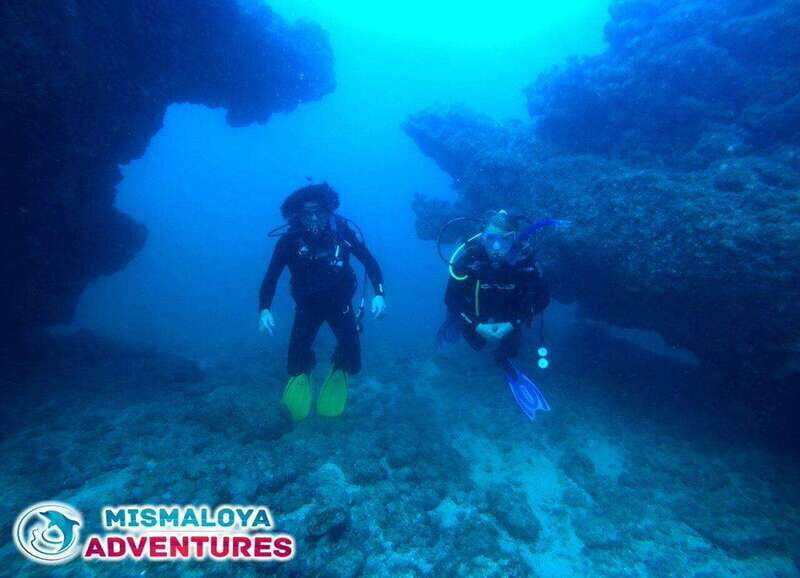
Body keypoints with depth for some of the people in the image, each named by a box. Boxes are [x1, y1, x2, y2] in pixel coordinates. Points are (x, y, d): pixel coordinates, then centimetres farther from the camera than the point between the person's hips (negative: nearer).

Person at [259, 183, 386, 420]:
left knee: (352, 361, -11)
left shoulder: (342, 231, -20)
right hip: (307, 306, 0)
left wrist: (379, 294, -27)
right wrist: (264, 310, -28)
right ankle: (303, 370, 26)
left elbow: (370, 263, -13)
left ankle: (340, 367, 26)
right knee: (296, 362, -11)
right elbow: (270, 278, -14)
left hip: (340, 304, 0)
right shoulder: (290, 240, -20)